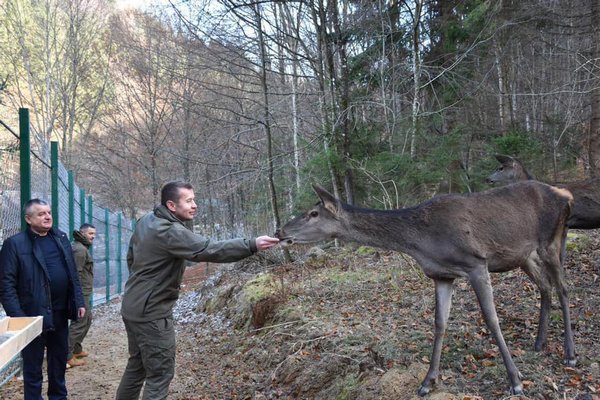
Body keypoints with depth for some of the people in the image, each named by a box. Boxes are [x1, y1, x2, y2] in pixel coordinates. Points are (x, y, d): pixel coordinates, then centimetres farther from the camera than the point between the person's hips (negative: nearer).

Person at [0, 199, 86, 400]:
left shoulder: (61, 238, 8)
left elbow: (73, 274, 12)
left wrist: (79, 302, 7)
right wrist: (17, 316, -18)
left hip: (60, 313, 5)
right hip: (34, 314, -5)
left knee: (59, 360, 18)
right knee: (33, 364, 8)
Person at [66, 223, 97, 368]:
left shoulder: (82, 248, 17)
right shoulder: (80, 249, -16)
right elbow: (76, 273, -23)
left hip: (83, 292, 11)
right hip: (81, 293, -11)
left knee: (87, 319, 20)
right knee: (80, 323, -9)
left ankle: (76, 349, 29)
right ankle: (66, 357, -7)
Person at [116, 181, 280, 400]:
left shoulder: (146, 221, 5)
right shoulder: (170, 232, -25)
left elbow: (131, 257, 17)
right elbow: (209, 250, -33)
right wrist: (252, 245, -35)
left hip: (134, 307, 10)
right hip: (152, 313, -10)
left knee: (137, 366, 23)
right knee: (160, 373, 0)